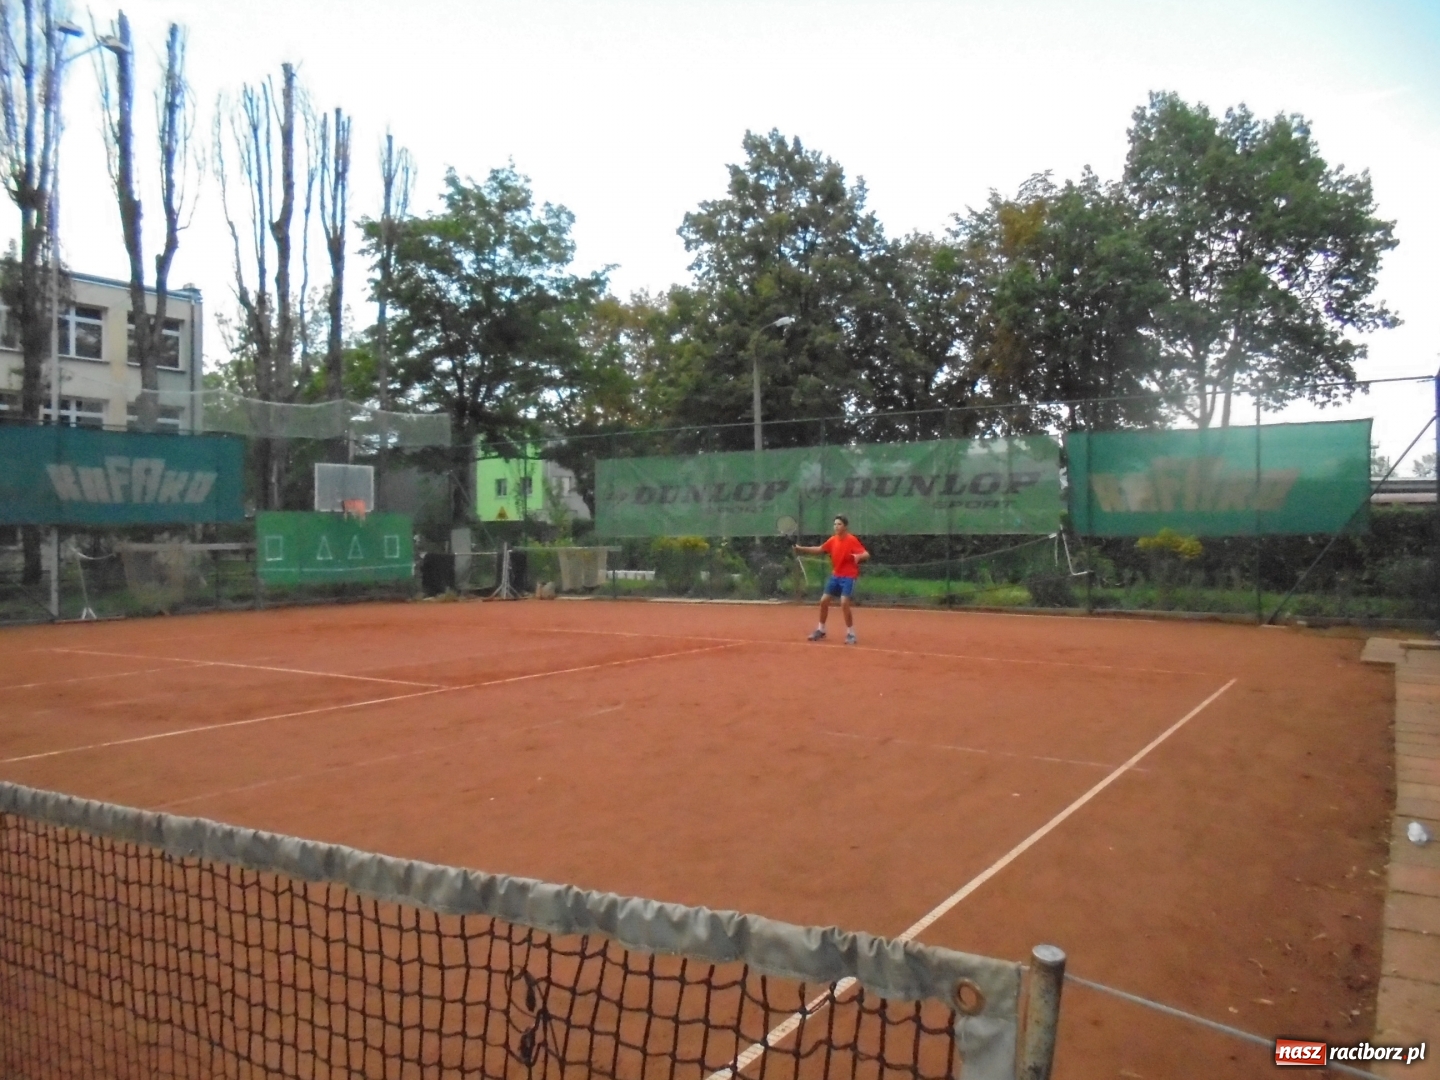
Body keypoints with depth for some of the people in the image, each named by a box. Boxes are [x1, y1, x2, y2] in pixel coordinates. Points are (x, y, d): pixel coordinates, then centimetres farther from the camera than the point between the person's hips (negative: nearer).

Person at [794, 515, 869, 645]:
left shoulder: (852, 540, -16)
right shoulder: (833, 540, 4)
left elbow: (866, 554, -22)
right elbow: (820, 550, 18)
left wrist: (858, 556, -44)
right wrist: (802, 549, 11)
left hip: (848, 576, -7)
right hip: (835, 575, 7)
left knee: (844, 603, -21)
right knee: (824, 600, 6)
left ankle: (851, 634, -7)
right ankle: (821, 630, 23)